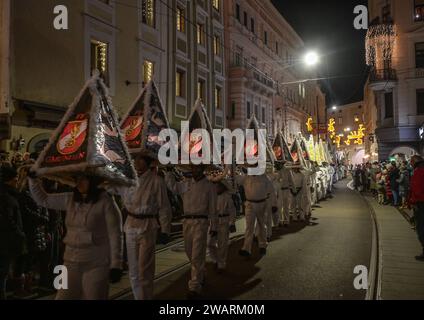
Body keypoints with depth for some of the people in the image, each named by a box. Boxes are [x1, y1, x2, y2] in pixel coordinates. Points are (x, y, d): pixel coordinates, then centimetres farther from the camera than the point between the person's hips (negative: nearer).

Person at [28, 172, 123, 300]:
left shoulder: (105, 201, -12)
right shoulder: (70, 199, 5)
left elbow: (115, 235, -12)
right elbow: (43, 199, 16)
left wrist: (116, 265, -14)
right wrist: (33, 178, 4)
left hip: (96, 265, -5)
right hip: (71, 263, 6)